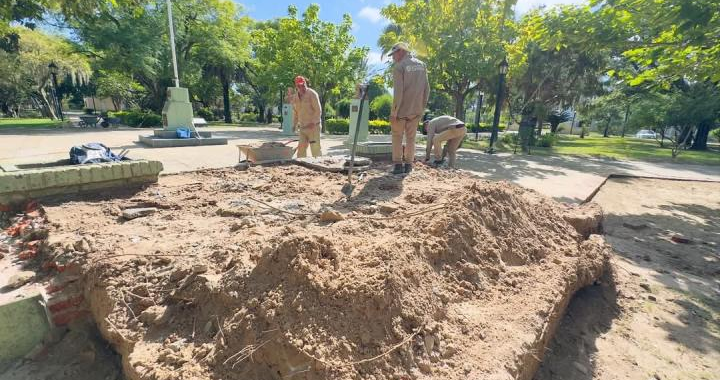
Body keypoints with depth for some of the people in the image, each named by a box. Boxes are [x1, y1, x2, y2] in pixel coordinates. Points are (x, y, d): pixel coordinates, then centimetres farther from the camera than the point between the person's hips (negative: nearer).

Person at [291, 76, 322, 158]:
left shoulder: (312, 94, -9)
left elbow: (318, 110, -14)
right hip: (302, 127, 6)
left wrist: (313, 123, -22)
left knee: (315, 148, -5)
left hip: (313, 126, -6)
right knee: (301, 147, 7)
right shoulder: (295, 98, 11)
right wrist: (295, 124, 12)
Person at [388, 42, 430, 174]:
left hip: (402, 109, -5)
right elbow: (426, 89, 8)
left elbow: (398, 92, -17)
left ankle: (398, 165, 3)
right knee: (411, 137, 12)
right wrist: (422, 107, 14)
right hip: (416, 109, 5)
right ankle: (408, 165, 12)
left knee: (397, 137, 8)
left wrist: (394, 112, -14)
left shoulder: (399, 66, -10)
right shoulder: (421, 65, 9)